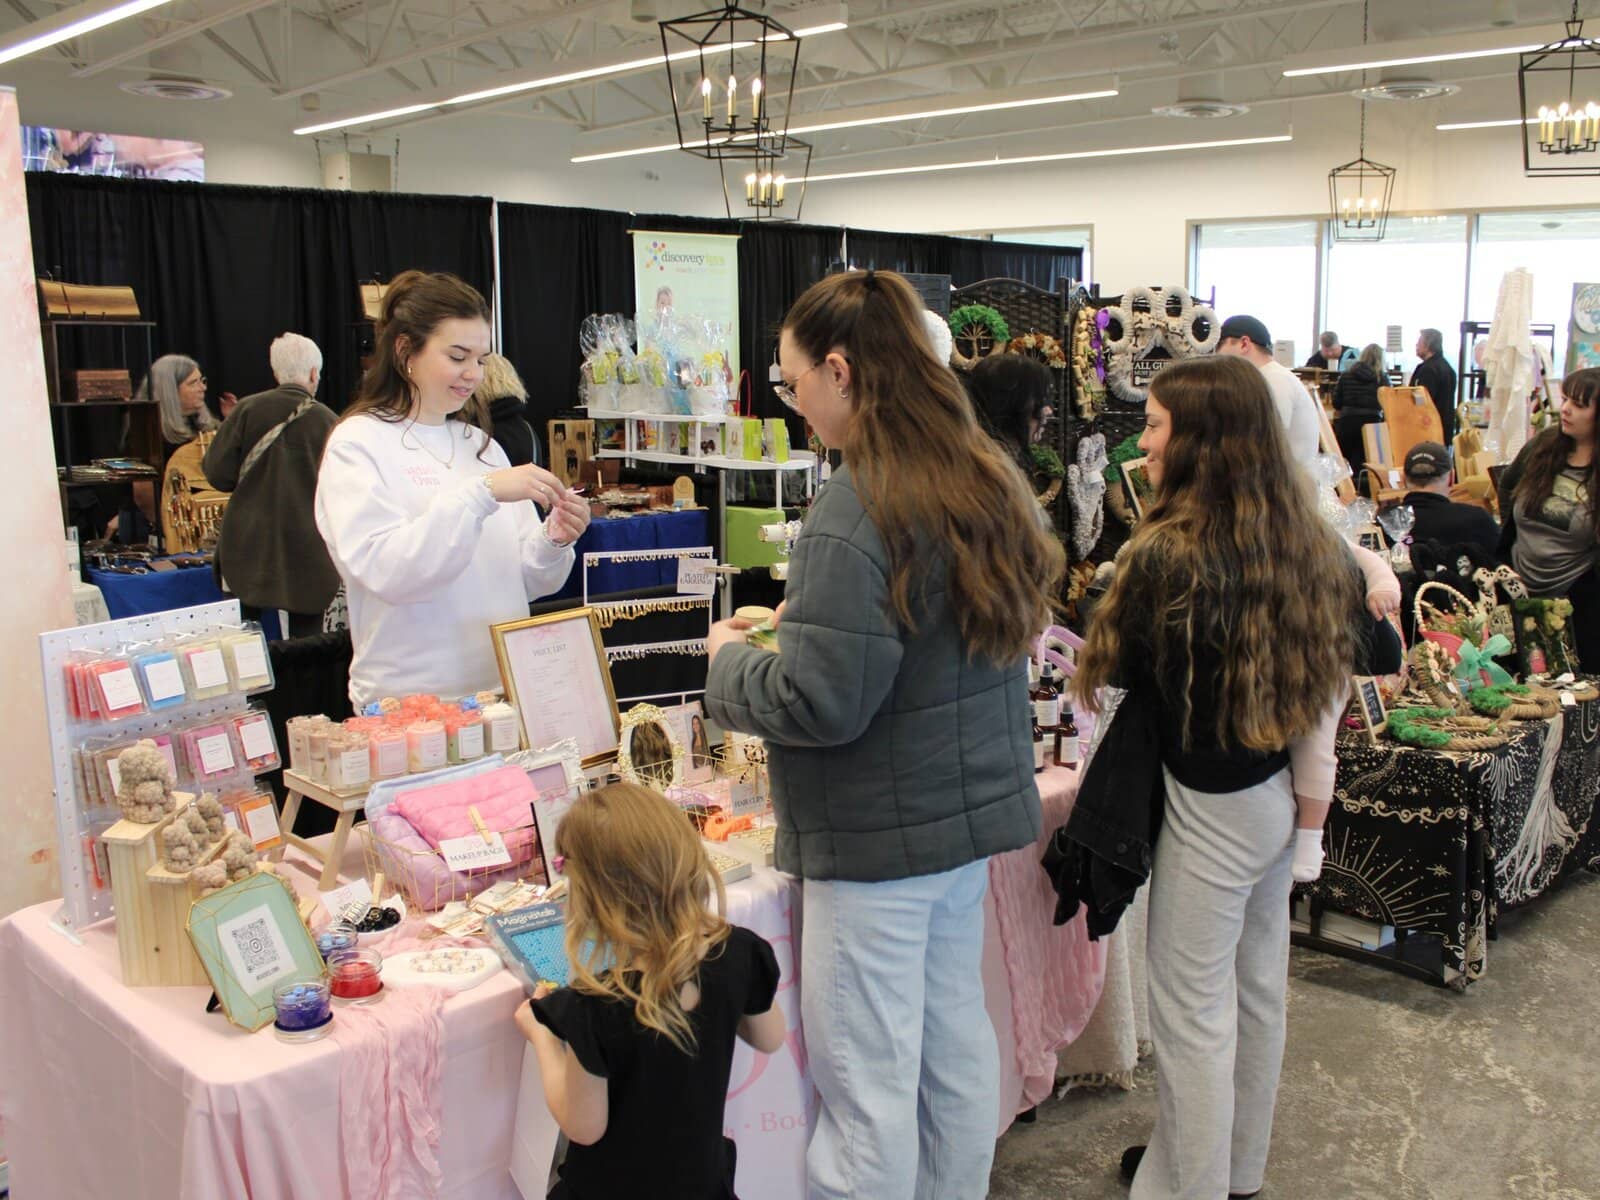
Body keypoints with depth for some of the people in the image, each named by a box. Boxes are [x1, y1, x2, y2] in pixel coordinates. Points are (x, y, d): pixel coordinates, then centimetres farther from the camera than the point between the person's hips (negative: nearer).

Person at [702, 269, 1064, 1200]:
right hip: (974, 809, 9)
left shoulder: (857, 512, -22)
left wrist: (731, 658, -5)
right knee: (956, 1044, 21)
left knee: (868, 1087, 6)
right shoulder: (989, 478, 6)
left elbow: (818, 705, -23)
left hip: (882, 834, -9)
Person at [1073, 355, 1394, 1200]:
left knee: (1193, 1010, 6)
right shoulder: (1304, 537, 1)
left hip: (1211, 808, -8)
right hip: (1281, 794, 8)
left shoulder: (1172, 550, -22)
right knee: (1258, 987, 20)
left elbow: (1119, 667, -9)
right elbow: (1342, 658, 9)